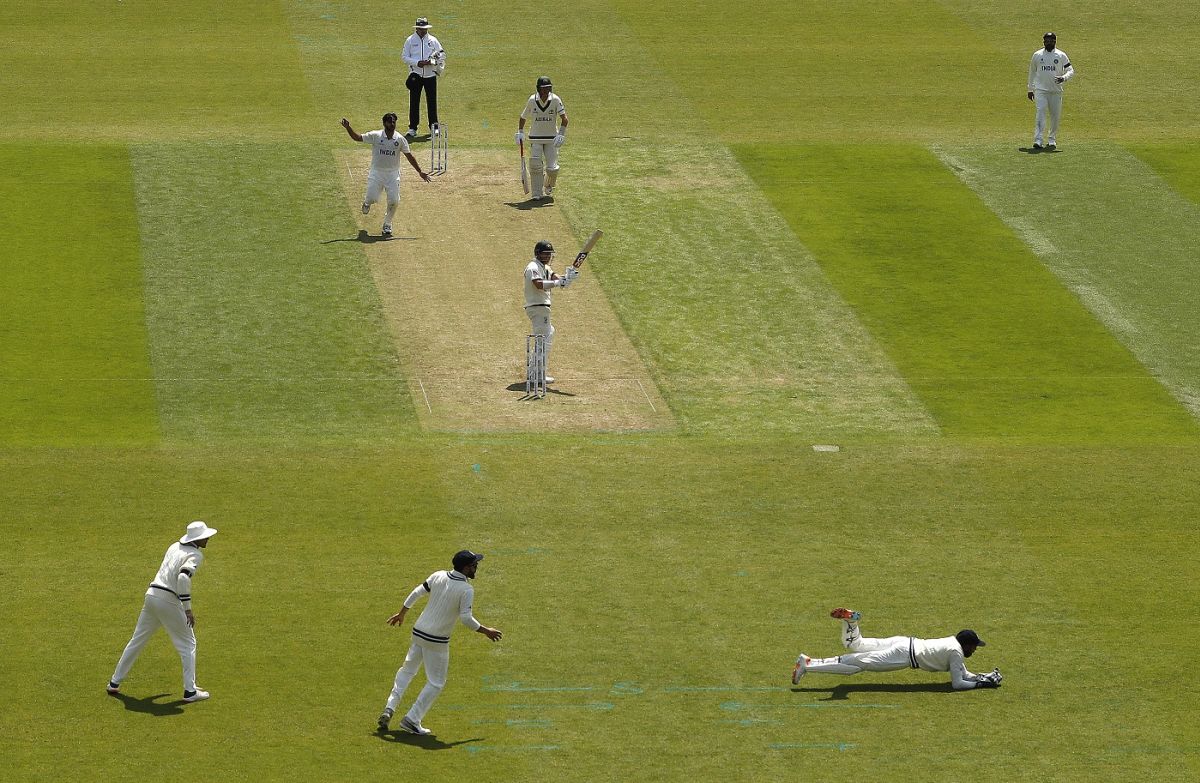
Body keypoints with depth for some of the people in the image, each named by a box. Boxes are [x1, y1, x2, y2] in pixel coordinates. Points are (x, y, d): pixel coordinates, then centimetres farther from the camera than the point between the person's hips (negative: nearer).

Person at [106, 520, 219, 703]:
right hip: (169, 600, -7)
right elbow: (183, 577, -23)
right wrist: (187, 609, -21)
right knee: (188, 644, 5)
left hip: (151, 594, 7)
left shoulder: (175, 546, 16)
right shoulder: (195, 554, -8)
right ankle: (190, 691, 2)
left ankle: (114, 683, 23)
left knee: (137, 640, 17)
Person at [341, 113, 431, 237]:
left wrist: (420, 172, 4)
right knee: (372, 198, -8)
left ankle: (387, 224, 15)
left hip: (393, 174, 1)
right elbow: (357, 138, -6)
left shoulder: (400, 139, -2)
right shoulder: (375, 136, -6)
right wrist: (348, 128, -22)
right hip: (377, 172, -1)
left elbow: (409, 156, 5)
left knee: (394, 201, -9)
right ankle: (366, 202, 32)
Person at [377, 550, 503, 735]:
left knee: (407, 670, 23)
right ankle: (412, 719, 2)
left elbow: (416, 593, 5)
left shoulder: (438, 576, 1)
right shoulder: (466, 590, -16)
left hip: (418, 632, 6)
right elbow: (466, 618, -22)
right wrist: (485, 631, -8)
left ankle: (390, 708, 12)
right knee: (436, 682, 7)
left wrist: (402, 613, 18)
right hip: (437, 641, -6)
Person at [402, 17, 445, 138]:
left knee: (432, 101, 4)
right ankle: (412, 129, 3)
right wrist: (417, 63, -15)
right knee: (414, 102, -1)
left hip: (430, 75, 1)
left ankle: (434, 127, 14)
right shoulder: (410, 41, 1)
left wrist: (430, 62, -14)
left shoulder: (433, 41, 3)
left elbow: (442, 56, 5)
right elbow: (405, 57, 0)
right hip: (415, 75, -1)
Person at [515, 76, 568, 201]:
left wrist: (561, 134, -26)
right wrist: (520, 132, -1)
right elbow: (523, 117, 8)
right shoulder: (532, 100, -7)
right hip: (535, 138, 0)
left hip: (551, 139, 0)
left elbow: (564, 118, -15)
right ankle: (537, 194, -3)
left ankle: (549, 188, 29)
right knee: (535, 165, -12)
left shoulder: (555, 100, -11)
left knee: (552, 168, -2)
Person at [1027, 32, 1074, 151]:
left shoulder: (1061, 56, 2)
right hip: (1040, 90, -1)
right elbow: (1032, 72, 17)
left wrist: (1063, 77, -20)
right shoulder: (1037, 55, 6)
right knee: (1040, 113, -15)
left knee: (1055, 116, 5)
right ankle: (1038, 140, -21)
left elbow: (1071, 71, 2)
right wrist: (1030, 89, 15)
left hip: (1056, 91, 1)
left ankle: (1052, 140, 20)